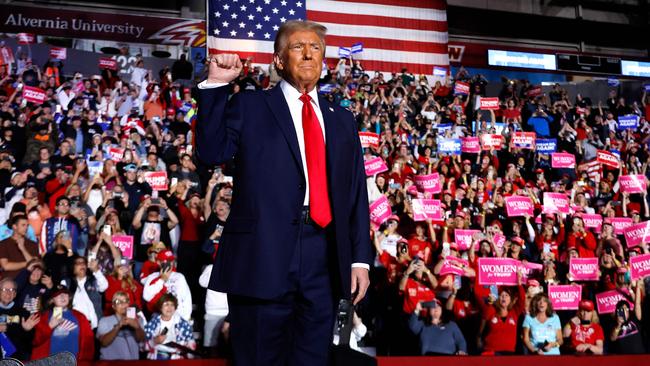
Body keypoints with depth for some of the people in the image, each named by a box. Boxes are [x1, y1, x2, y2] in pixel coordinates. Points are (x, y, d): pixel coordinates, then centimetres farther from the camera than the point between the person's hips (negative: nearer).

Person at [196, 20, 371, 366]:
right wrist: (216, 85, -11)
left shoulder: (341, 119, 16)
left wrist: (360, 258, 6)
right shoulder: (249, 106, 7)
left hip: (324, 258, 3)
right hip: (263, 253, -3)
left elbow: (357, 192, 12)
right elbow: (211, 152, -7)